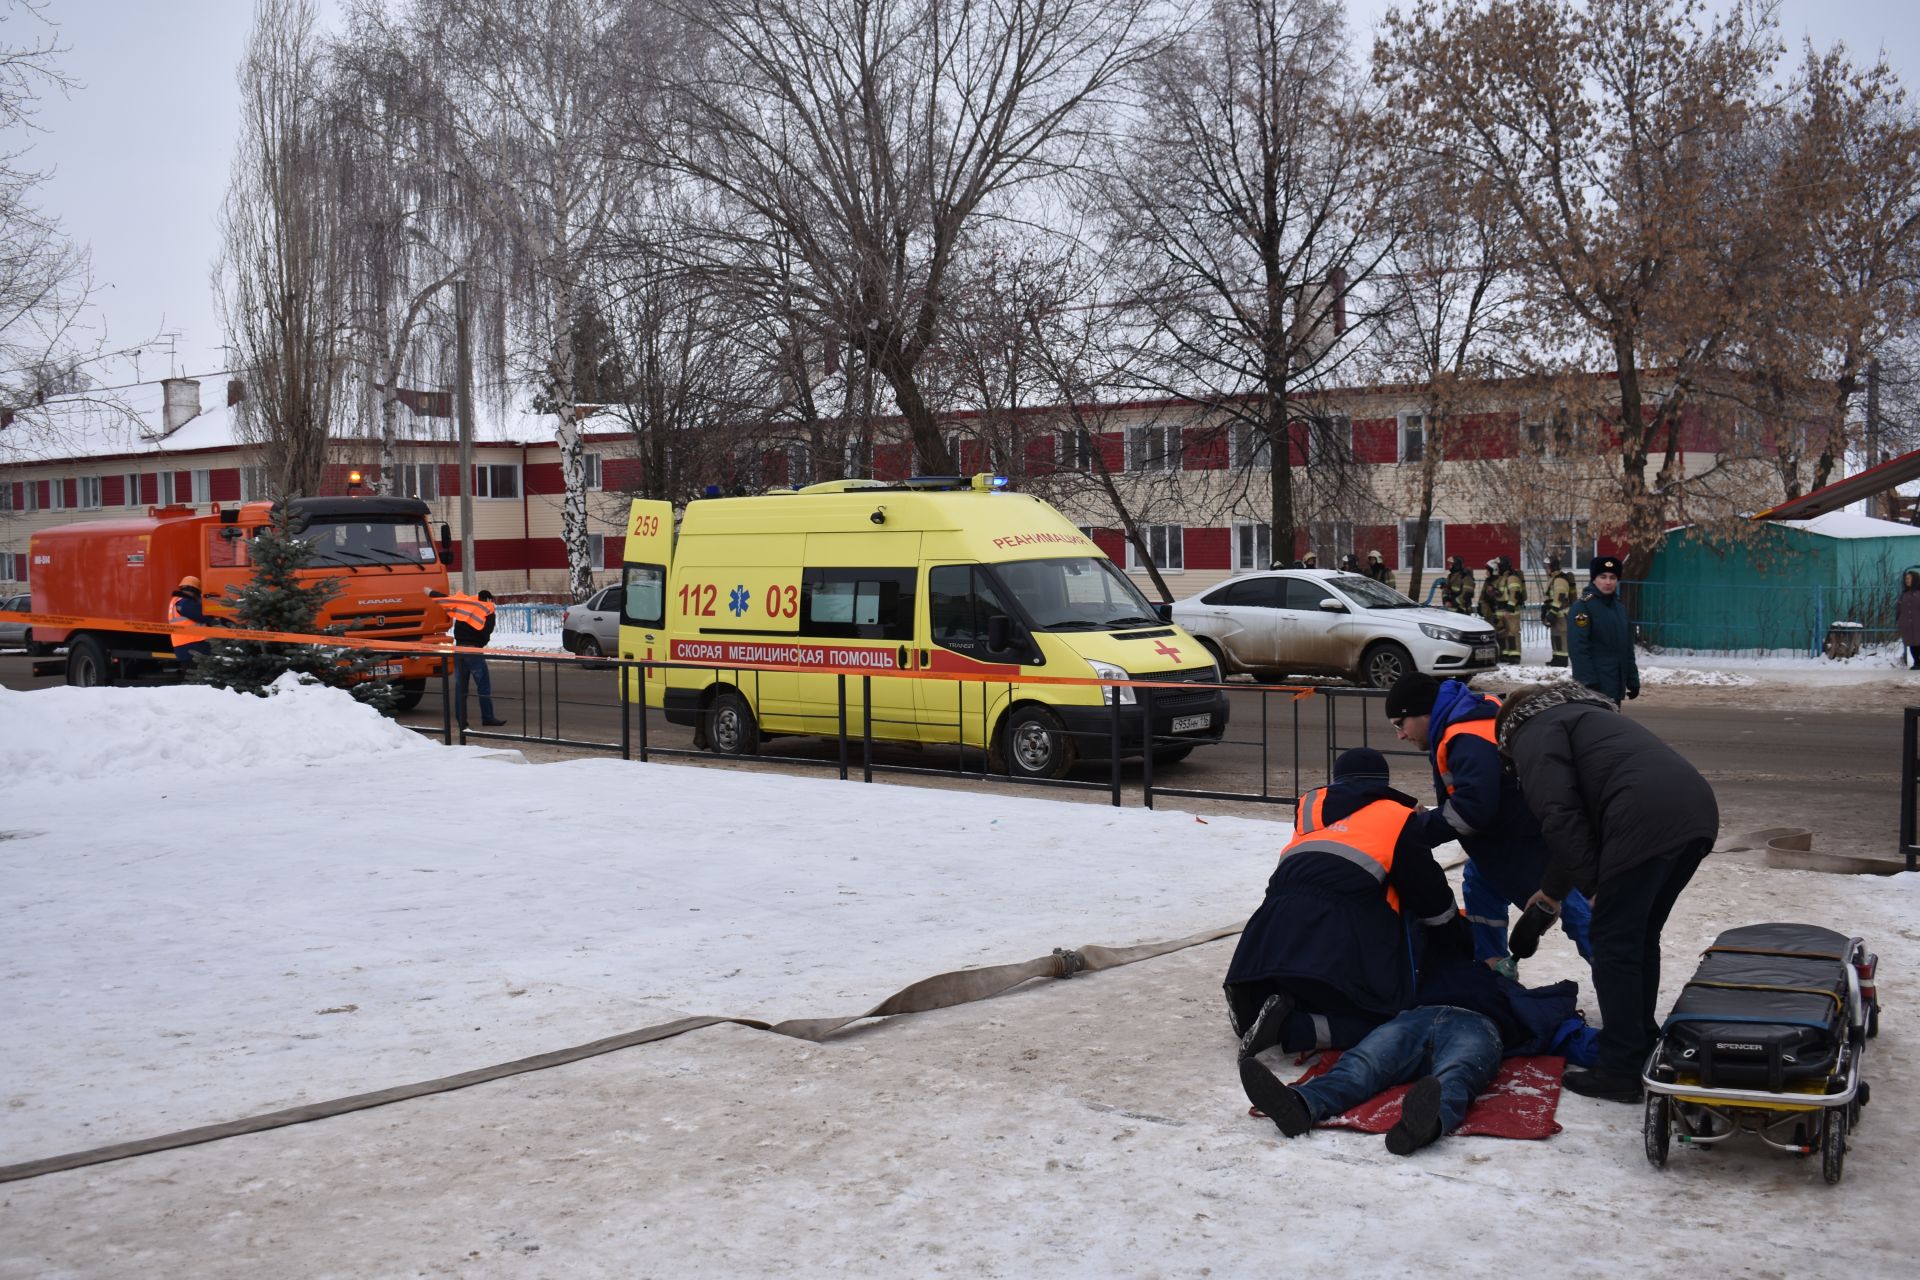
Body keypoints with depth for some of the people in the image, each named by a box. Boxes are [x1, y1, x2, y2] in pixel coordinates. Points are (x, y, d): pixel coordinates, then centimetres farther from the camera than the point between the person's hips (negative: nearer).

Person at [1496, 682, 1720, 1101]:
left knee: (1613, 943, 2)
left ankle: (1621, 1072, 6)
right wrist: (1553, 888, 48)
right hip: (1697, 811, 9)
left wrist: (1593, 885, -4)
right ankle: (1642, 1044, 33)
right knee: (1642, 937, 23)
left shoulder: (1533, 732, 10)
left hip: (1648, 822, -9)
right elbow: (1578, 817, 42)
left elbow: (1559, 815, -6)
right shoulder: (1579, 715, 37)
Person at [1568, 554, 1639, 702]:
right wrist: (1589, 682, -22)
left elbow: (1627, 647, 20)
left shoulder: (1620, 606, 16)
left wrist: (1633, 680, 16)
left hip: (1616, 684, 8)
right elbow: (1578, 648, -17)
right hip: (1594, 686, -8)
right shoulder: (1582, 606, -10)